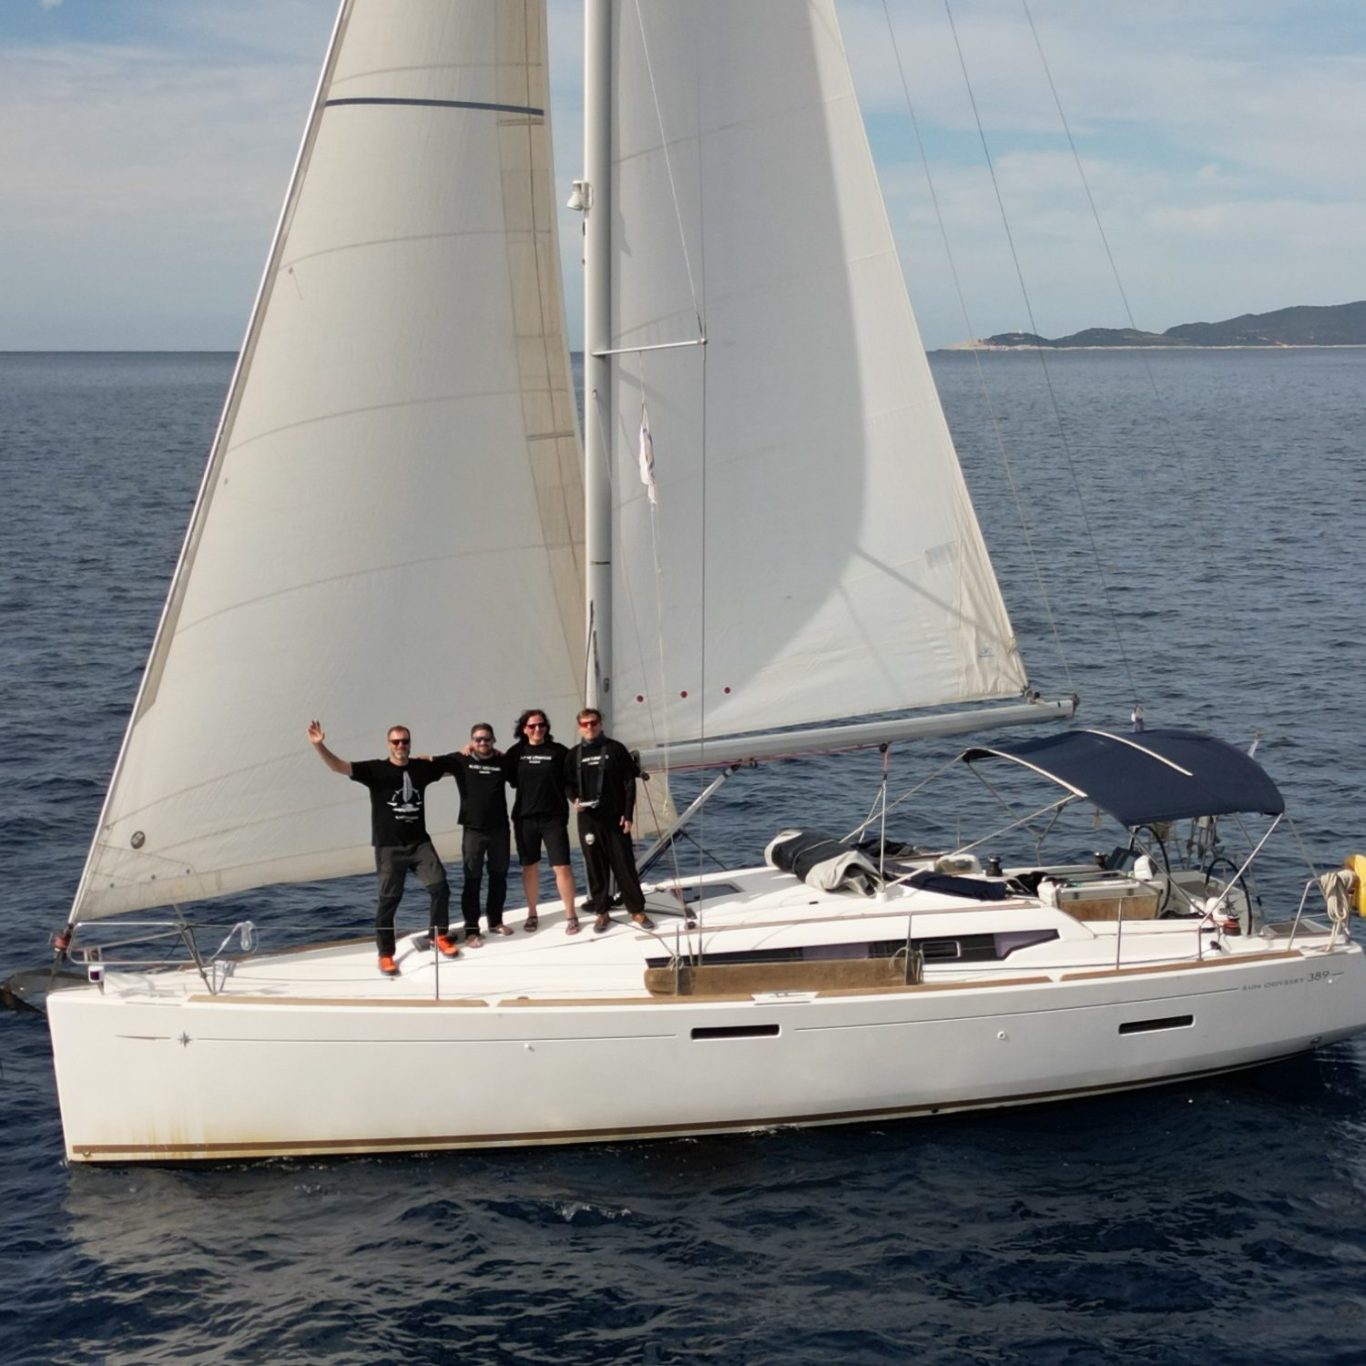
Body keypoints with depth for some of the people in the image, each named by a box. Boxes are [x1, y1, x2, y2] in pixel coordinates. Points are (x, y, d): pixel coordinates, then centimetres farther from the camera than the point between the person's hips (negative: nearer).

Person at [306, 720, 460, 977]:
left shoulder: (422, 767, 4)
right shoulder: (375, 769, -7)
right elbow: (338, 766, -18)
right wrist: (319, 745, -33)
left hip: (419, 842, 3)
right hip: (389, 846, -3)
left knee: (439, 886, -4)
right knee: (389, 898, -3)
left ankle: (439, 936, 18)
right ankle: (385, 955, 7)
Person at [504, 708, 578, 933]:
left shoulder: (558, 751, -3)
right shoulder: (516, 752, 2)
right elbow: (510, 779, 8)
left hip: (554, 818, -2)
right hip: (525, 818, 2)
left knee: (562, 867, -5)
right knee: (530, 867, 11)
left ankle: (571, 916, 6)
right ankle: (532, 915, 24)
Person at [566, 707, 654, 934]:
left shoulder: (616, 749, 0)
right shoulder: (574, 754, 8)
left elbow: (629, 782, 0)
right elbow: (568, 783, 13)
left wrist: (628, 814, -6)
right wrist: (574, 799, -9)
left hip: (615, 817, -2)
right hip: (588, 819, 2)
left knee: (624, 864, 1)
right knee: (595, 867, 5)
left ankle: (637, 910, 9)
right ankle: (601, 912, 13)